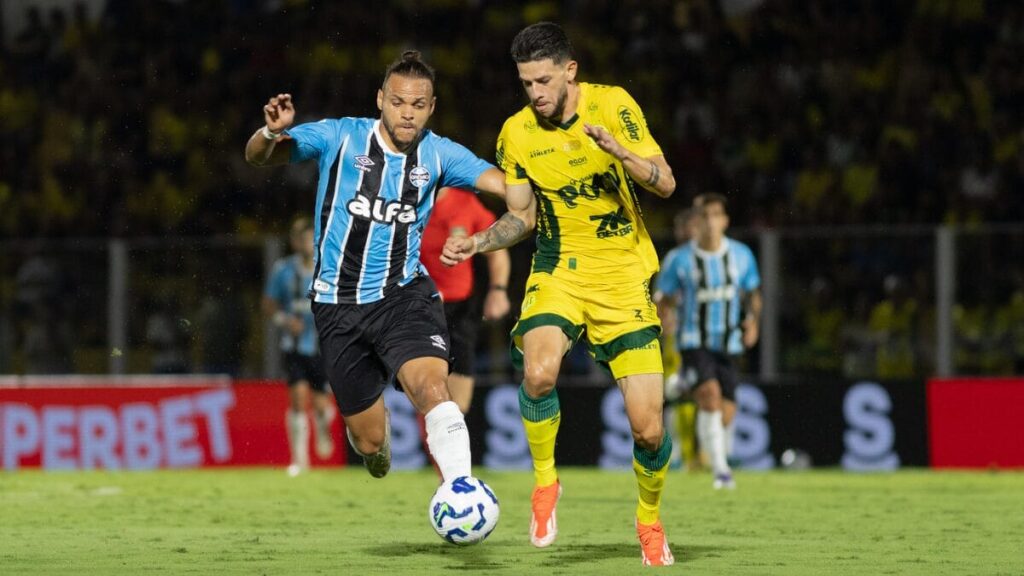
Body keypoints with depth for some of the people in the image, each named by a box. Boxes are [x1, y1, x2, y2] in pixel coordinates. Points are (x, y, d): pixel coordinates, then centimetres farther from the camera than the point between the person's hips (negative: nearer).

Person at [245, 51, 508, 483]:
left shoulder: (439, 154, 1)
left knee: (432, 386, -30)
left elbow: (512, 185, -5)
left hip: (404, 296, 0)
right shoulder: (339, 137, -5)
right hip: (338, 304, 0)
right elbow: (257, 157, -11)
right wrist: (272, 132, -33)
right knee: (369, 440, 8)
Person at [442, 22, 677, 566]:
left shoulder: (611, 105, -8)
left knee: (648, 428, -6)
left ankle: (650, 518, 23)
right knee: (538, 371, -31)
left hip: (624, 277, -1)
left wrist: (621, 153, -28)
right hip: (558, 272, 1)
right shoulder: (516, 132, -1)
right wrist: (477, 242, -7)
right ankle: (545, 481, -6)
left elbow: (666, 183, -10)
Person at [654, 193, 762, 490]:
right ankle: (720, 468, -24)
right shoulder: (679, 259, -6)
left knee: (725, 415, 2)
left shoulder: (741, 255, 3)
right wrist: (664, 319, -20)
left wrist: (753, 320, -2)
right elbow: (663, 298, 2)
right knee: (710, 394, -27)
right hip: (694, 341, -4)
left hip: (728, 344, 4)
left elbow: (752, 293, 17)